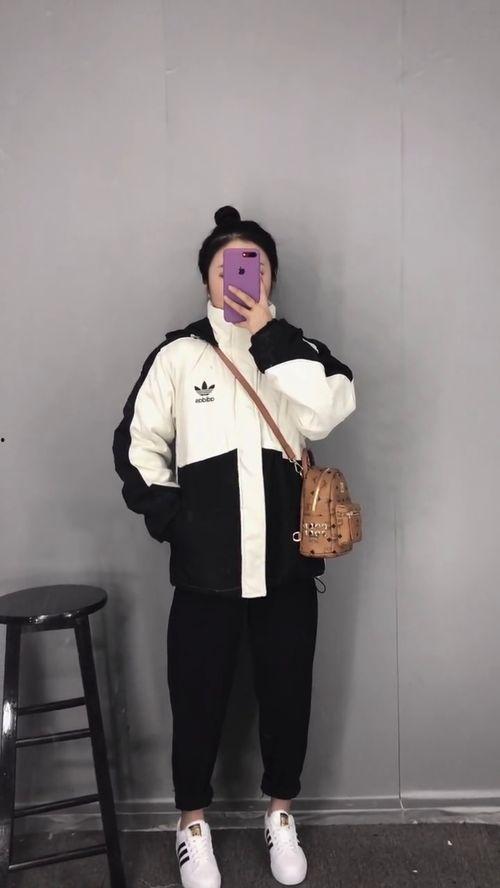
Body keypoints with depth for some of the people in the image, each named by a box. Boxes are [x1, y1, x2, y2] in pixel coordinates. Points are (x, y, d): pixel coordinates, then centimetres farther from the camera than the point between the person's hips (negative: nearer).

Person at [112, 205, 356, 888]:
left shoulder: (297, 348, 5)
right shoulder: (178, 354, 1)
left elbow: (324, 414, -14)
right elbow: (138, 440, 4)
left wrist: (266, 333, -15)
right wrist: (161, 506, -10)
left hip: (287, 560, 2)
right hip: (205, 566, -1)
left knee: (287, 692, 14)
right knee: (198, 696, 11)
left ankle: (280, 812, 40)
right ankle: (193, 821, 37)